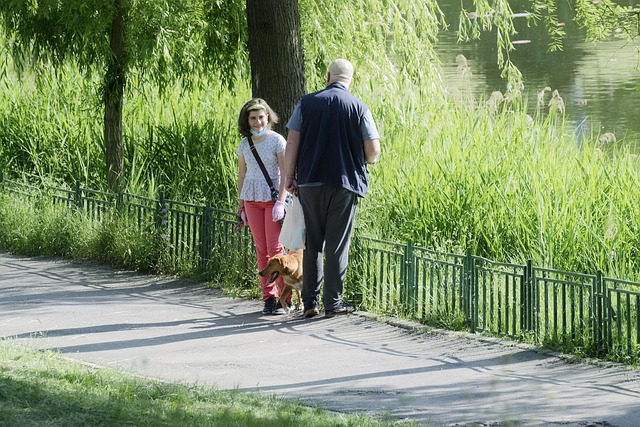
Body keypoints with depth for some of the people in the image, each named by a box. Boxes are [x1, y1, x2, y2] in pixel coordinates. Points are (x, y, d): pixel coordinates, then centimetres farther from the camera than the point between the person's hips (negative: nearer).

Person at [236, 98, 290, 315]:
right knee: (261, 251, 3)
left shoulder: (277, 140, -4)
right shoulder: (244, 144, 10)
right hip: (252, 199, 4)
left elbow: (285, 173, -8)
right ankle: (268, 298, 6)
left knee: (275, 248, -10)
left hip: (273, 198, -4)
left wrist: (281, 201, -17)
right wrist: (240, 204, 15)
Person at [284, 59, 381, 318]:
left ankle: (310, 302, 10)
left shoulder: (306, 103, 3)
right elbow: (373, 150, -2)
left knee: (313, 243, 10)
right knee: (337, 244, 3)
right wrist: (366, 161, 20)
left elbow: (292, 143, -1)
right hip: (345, 183, -2)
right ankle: (333, 302, 4)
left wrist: (289, 177, 6)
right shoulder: (358, 108, -1)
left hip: (310, 182, 2)